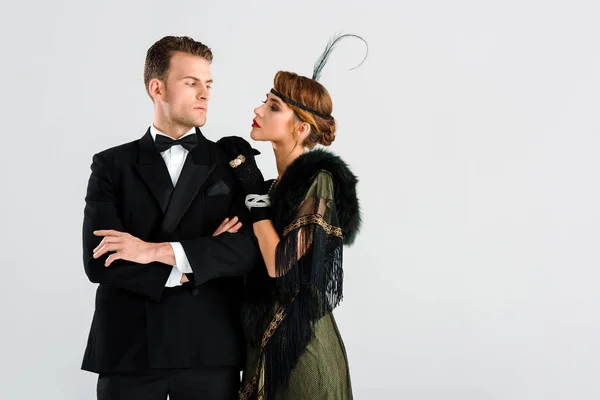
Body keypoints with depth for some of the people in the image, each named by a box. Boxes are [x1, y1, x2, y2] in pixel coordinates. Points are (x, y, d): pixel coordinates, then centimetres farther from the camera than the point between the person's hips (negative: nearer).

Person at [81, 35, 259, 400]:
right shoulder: (112, 165, 4)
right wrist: (185, 269, -10)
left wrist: (159, 251, -15)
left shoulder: (233, 165, 5)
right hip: (127, 349, 0)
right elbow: (99, 261, -6)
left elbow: (250, 248, -8)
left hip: (209, 349, 1)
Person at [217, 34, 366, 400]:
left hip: (301, 347, -8)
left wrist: (253, 190, -14)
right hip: (269, 342, 8)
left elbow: (282, 266, -21)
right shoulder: (278, 185, 11)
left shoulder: (318, 179, -12)